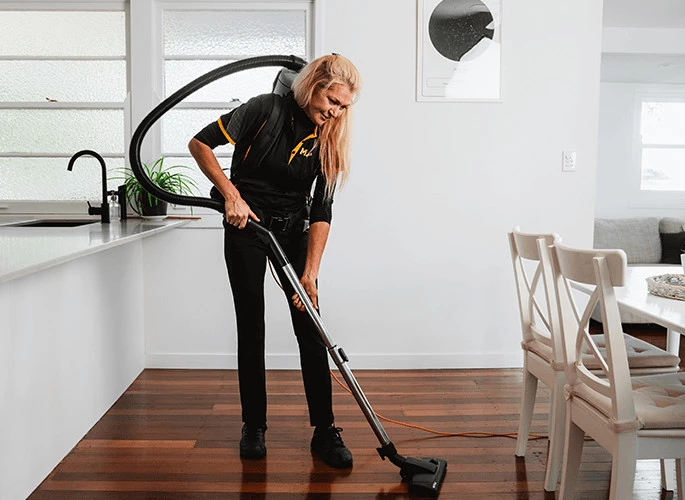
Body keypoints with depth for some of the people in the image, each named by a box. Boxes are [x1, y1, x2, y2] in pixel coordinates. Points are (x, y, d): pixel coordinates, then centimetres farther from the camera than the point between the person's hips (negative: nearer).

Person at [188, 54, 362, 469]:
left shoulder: (329, 140, -7)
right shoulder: (266, 109, -17)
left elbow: (322, 212, -10)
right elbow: (200, 144, -15)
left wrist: (310, 274, -17)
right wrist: (232, 195, -24)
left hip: (294, 231, 3)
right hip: (246, 226, -3)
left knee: (311, 328, -3)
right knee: (252, 328, 1)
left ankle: (325, 431, 5)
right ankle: (254, 427, 15)